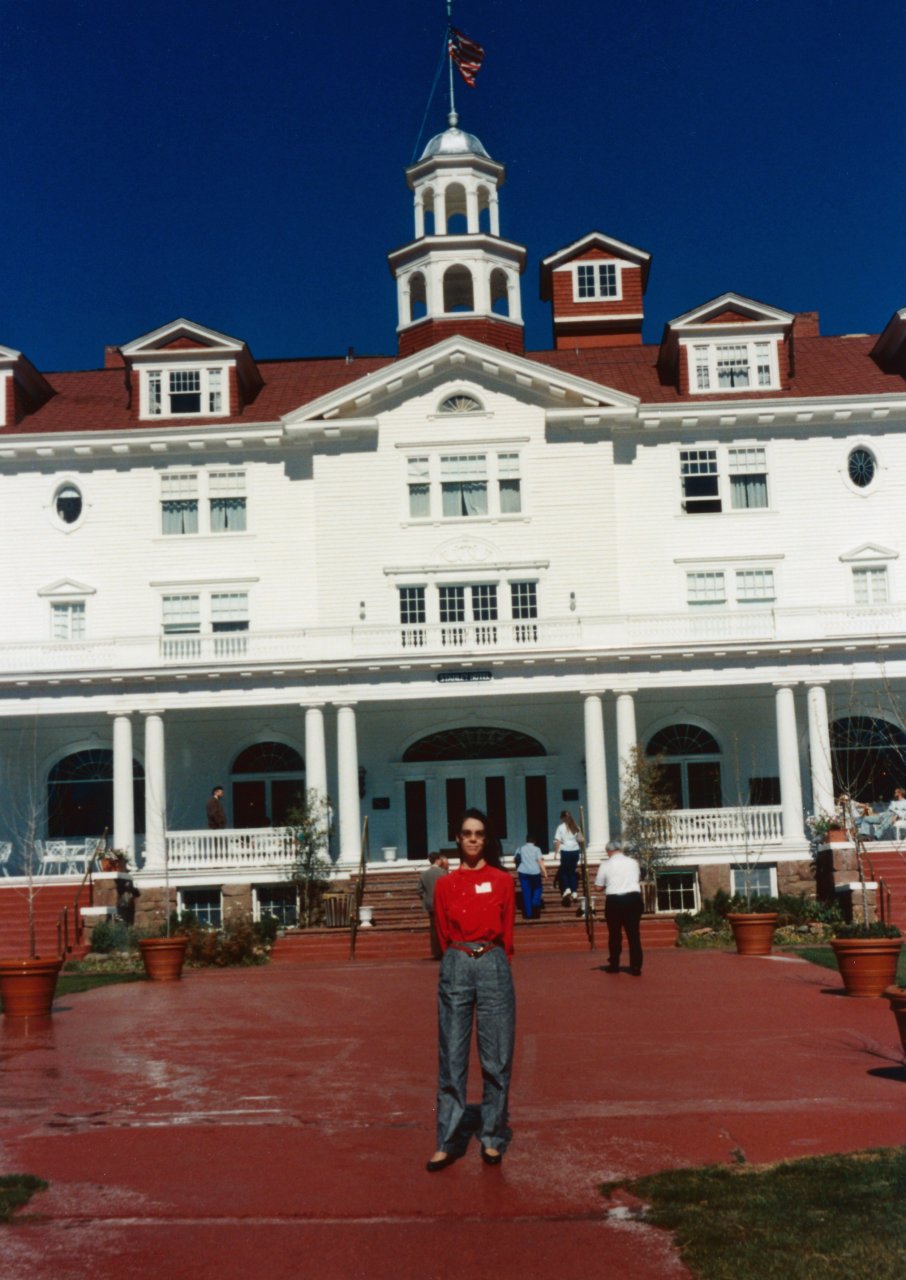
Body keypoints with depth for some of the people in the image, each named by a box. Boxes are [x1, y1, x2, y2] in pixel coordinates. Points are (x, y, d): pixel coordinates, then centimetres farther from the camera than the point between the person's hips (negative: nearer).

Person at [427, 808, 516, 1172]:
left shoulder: (503, 881, 6)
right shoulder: (444, 885, 7)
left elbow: (507, 933, 9)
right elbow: (444, 934, 11)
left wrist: (491, 959, 7)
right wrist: (461, 956, 7)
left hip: (493, 966, 0)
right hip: (456, 967, 0)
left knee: (496, 1058, 2)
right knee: (451, 1059, 2)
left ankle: (492, 1139, 14)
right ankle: (447, 1142, 8)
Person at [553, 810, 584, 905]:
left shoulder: (561, 827, -5)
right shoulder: (575, 827, 6)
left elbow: (557, 841, -11)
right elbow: (580, 839, 9)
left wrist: (556, 852, -7)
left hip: (565, 851, -4)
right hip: (575, 851, 4)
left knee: (564, 871, 9)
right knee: (573, 872, 13)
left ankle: (567, 889, -12)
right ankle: (574, 892, 10)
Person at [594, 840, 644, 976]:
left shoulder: (606, 864, 1)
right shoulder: (633, 862, 10)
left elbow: (599, 886, 2)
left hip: (614, 900, -2)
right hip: (633, 898, 2)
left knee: (615, 934, 11)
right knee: (634, 934, 5)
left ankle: (614, 965, 20)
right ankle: (636, 967, 3)